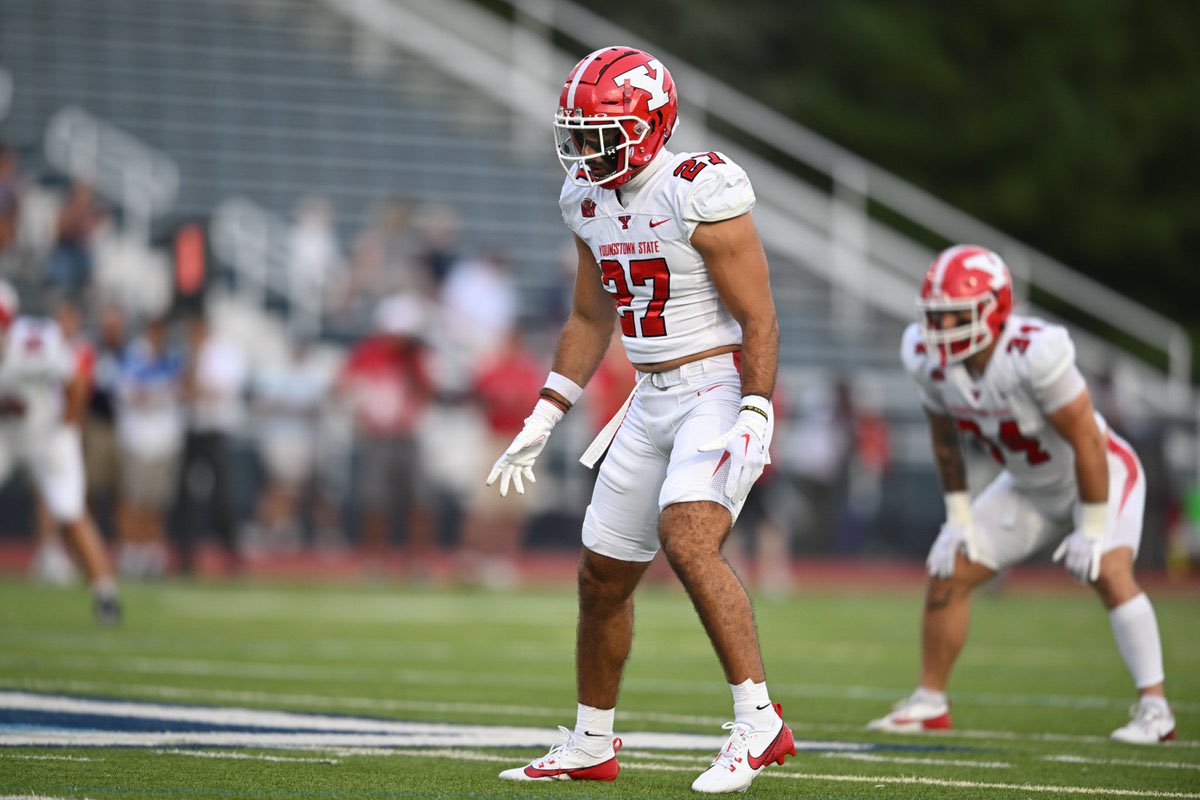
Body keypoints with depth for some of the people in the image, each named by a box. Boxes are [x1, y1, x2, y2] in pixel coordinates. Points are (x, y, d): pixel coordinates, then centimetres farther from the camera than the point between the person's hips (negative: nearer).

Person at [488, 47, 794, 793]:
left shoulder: (700, 193, -17)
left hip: (721, 391, -8)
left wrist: (755, 421, -23)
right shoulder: (591, 200, 7)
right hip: (653, 402, 8)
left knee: (687, 539, -29)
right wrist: (541, 422, 16)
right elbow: (590, 320, 18)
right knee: (603, 577, 11)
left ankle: (760, 723, -25)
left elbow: (758, 320, -16)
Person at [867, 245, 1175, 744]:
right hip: (1029, 488, 7)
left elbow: (1086, 442, -29)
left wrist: (1091, 529, -24)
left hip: (1101, 475, -6)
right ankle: (930, 702, 17)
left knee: (1108, 572, -27)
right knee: (948, 572, 2)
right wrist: (958, 514, 4)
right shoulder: (929, 358, -17)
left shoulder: (1034, 354, -37)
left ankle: (1154, 709, -21)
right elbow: (945, 437, 3)